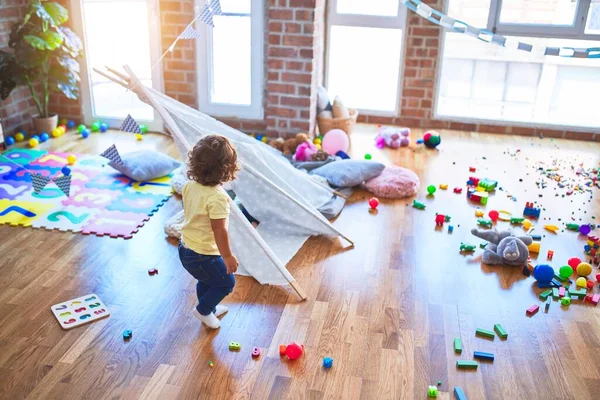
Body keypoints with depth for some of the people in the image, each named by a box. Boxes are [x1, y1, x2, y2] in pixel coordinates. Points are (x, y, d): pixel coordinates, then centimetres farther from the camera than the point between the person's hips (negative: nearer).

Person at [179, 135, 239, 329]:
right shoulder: (217, 197, -29)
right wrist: (227, 256, -15)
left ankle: (209, 308, 51)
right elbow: (219, 230, -26)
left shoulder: (190, 186, -4)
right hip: (203, 255, -8)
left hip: (186, 248, 9)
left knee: (206, 280, 31)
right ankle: (203, 310, 28)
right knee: (226, 282, 16)